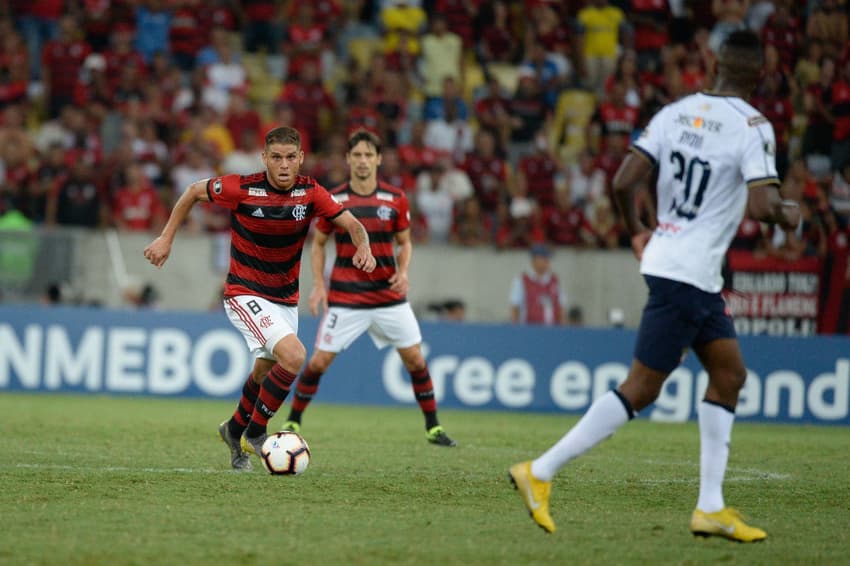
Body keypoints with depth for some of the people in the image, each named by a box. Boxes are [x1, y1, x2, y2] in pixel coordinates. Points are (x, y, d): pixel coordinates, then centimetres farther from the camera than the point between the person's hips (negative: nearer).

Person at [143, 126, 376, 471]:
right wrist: (166, 238, 0)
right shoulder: (242, 189, -17)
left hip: (285, 299, 5)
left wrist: (363, 247, -29)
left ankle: (235, 430, 44)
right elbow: (194, 191, -1)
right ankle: (255, 433, -6)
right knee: (294, 357, -24)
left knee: (265, 372, 17)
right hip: (245, 295, -5)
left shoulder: (310, 193, -8)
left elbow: (352, 225, -7)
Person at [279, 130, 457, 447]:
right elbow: (318, 244, 8)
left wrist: (403, 272, -8)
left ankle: (433, 428, 14)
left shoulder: (395, 199, 0)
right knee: (319, 362, -5)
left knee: (415, 360, 1)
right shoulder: (333, 200, -3)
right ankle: (292, 423, 11)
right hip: (345, 298, -1)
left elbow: (404, 242, 11)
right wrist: (318, 284, -4)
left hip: (389, 297, 1)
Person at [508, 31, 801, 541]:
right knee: (640, 389, -4)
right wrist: (787, 213, 1)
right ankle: (541, 472, -3)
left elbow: (624, 181, 2)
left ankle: (711, 507, 12)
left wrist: (636, 231, 20)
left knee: (729, 374, 14)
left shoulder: (676, 111, 6)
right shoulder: (753, 125, -13)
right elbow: (761, 205, -21)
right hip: (686, 274, -8)